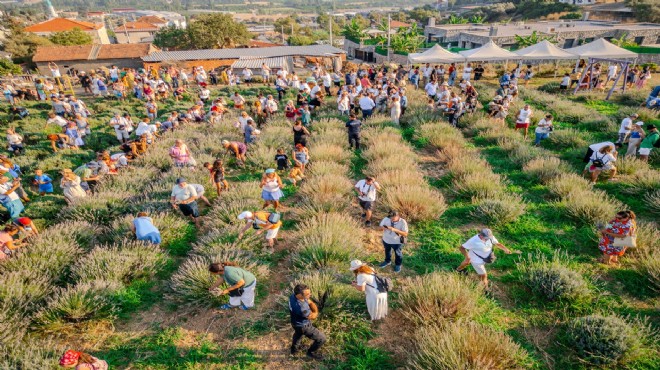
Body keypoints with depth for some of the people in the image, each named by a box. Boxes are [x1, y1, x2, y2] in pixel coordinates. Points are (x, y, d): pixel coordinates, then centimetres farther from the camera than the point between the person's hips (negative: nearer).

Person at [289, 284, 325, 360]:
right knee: (321, 338, 9)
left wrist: (315, 310, -19)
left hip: (296, 322, 8)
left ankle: (294, 349, 63)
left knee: (298, 334, 38)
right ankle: (311, 352, 34)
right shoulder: (301, 308, -44)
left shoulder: (293, 296, -20)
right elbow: (313, 316, -25)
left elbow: (311, 302, -5)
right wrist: (315, 312, -6)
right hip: (303, 326, -8)